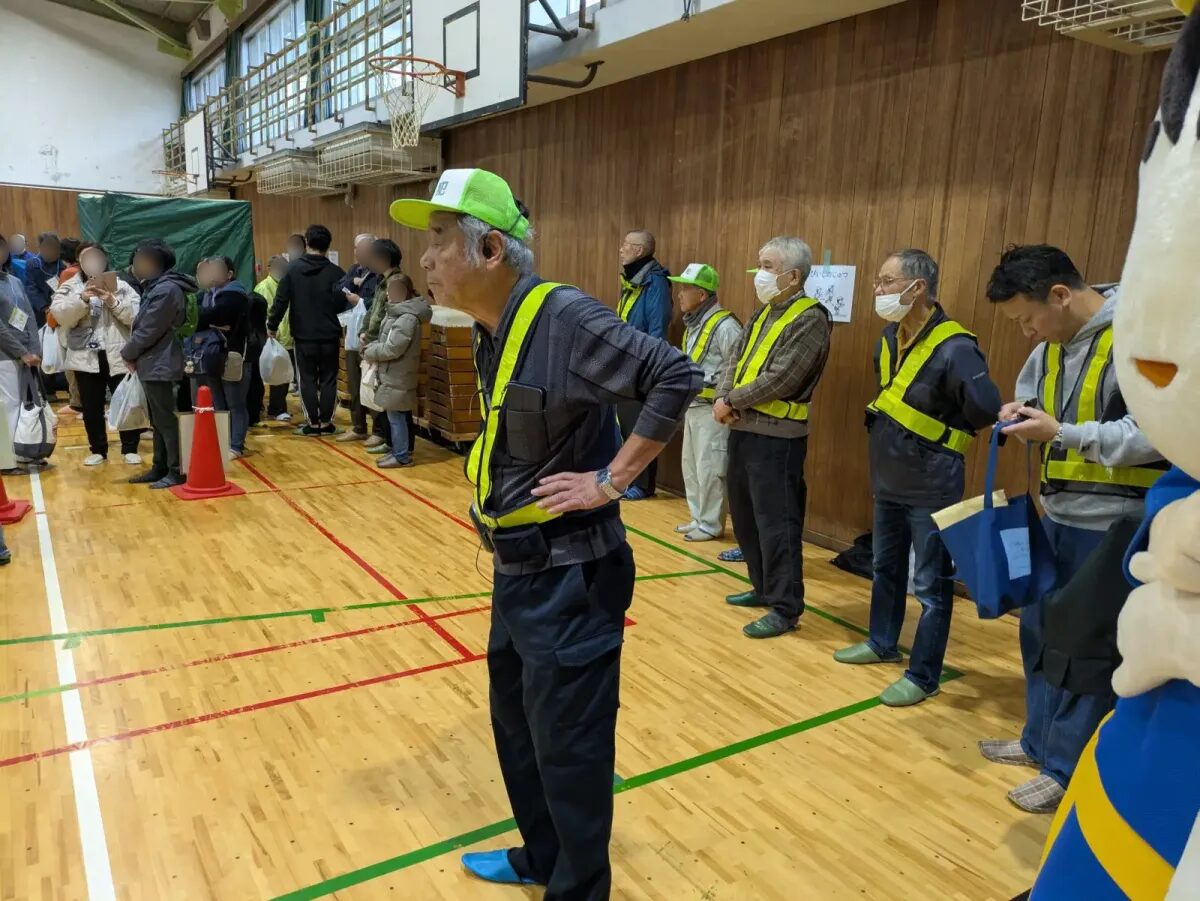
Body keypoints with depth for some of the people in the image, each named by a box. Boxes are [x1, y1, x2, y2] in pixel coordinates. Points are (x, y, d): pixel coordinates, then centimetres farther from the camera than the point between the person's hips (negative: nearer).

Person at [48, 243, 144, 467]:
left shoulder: (120, 286, 6)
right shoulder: (69, 287, 8)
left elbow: (136, 316, -4)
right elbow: (59, 315, -7)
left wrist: (114, 302, -16)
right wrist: (82, 299, -18)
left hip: (117, 355, -1)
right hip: (85, 356, 1)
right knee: (91, 407, 9)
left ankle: (130, 449, 13)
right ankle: (98, 450, 21)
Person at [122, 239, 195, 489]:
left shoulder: (166, 290, -18)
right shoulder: (155, 286, 16)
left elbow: (148, 332, -18)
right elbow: (141, 325, 18)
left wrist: (127, 354, -3)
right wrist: (133, 354, 4)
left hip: (159, 365, -10)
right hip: (152, 364, 10)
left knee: (166, 420, -5)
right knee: (157, 421, 15)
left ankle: (177, 471, 1)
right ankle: (160, 467, 23)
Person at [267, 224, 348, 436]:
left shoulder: (293, 269, -3)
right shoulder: (336, 272, -6)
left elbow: (280, 301, -3)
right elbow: (344, 305, -5)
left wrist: (272, 326, 9)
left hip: (304, 336, 0)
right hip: (330, 336, 0)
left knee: (307, 379, 9)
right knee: (328, 379, 8)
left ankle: (313, 422, 10)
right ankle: (326, 422, 11)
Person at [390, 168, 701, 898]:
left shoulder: (564, 317, -21)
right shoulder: (492, 328, 6)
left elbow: (677, 376, -26)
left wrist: (612, 479, -21)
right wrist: (490, 481, 5)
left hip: (569, 574, -9)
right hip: (515, 568, 9)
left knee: (569, 746, 7)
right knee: (517, 724, 23)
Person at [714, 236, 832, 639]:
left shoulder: (810, 320, -14)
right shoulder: (764, 312, 14)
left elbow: (779, 379, -21)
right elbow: (736, 358, 11)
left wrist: (731, 401, -12)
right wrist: (721, 397, -8)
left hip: (777, 437, -9)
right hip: (743, 430, 9)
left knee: (776, 523, -4)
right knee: (744, 515, 17)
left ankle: (785, 608, 7)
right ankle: (763, 588, 32)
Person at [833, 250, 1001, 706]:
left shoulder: (953, 347, -23)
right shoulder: (889, 338, 4)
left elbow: (986, 408, -28)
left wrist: (943, 434, -10)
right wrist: (887, 428, 6)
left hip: (932, 488, -8)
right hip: (887, 480, 9)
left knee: (931, 586, 4)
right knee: (886, 568, 22)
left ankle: (922, 676, 16)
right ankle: (883, 643, 40)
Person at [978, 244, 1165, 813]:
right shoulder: (1050, 346, 7)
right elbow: (1031, 394, 22)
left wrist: (1060, 433, -23)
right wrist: (1021, 414, -1)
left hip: (1113, 525, -8)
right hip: (1057, 514, 8)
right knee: (1040, 630, 17)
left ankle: (1066, 770, 18)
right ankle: (1041, 742, 34)